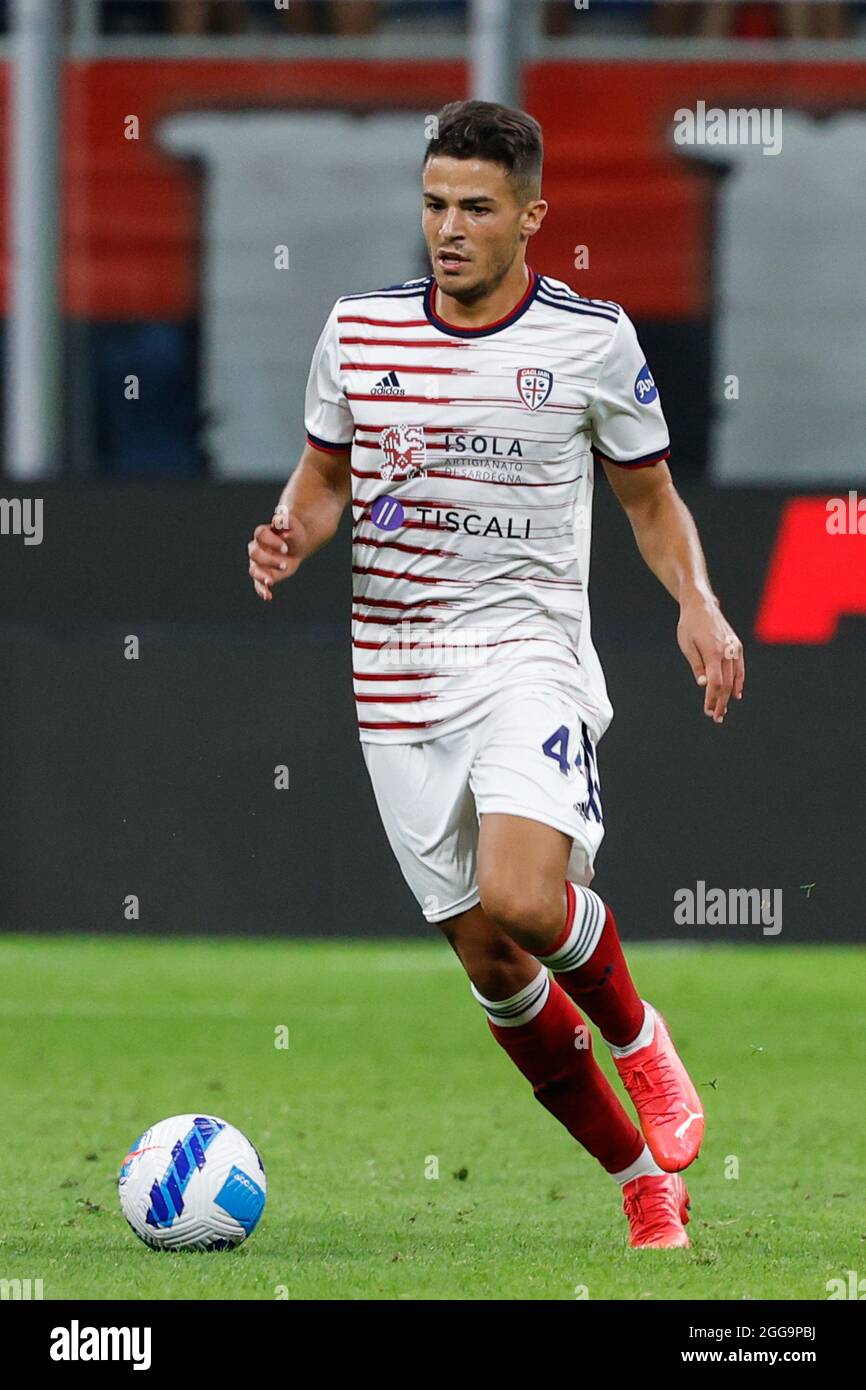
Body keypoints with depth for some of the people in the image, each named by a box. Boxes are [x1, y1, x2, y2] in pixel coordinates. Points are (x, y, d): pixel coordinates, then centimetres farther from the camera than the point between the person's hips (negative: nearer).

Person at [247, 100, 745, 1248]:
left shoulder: (593, 338, -2)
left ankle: (637, 1039, 5)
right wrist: (291, 538, -4)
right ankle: (643, 1180, 20)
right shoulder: (358, 330, 4)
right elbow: (325, 475, 18)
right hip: (397, 675, 4)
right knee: (485, 956, 4)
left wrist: (697, 603, -9)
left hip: (528, 648, -4)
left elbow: (651, 497, 9)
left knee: (522, 900, -28)